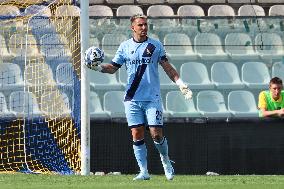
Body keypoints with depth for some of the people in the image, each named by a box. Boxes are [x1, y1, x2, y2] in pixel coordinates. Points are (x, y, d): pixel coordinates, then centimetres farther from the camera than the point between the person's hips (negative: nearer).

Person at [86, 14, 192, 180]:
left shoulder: (155, 45, 4)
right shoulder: (125, 47, 8)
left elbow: (168, 67, 6)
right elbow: (113, 68, 11)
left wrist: (180, 83, -5)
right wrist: (98, 67, -8)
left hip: (152, 98, -2)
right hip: (132, 99, 2)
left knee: (156, 134, -6)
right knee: (137, 135, -3)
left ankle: (166, 161, 21)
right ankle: (144, 172, 2)